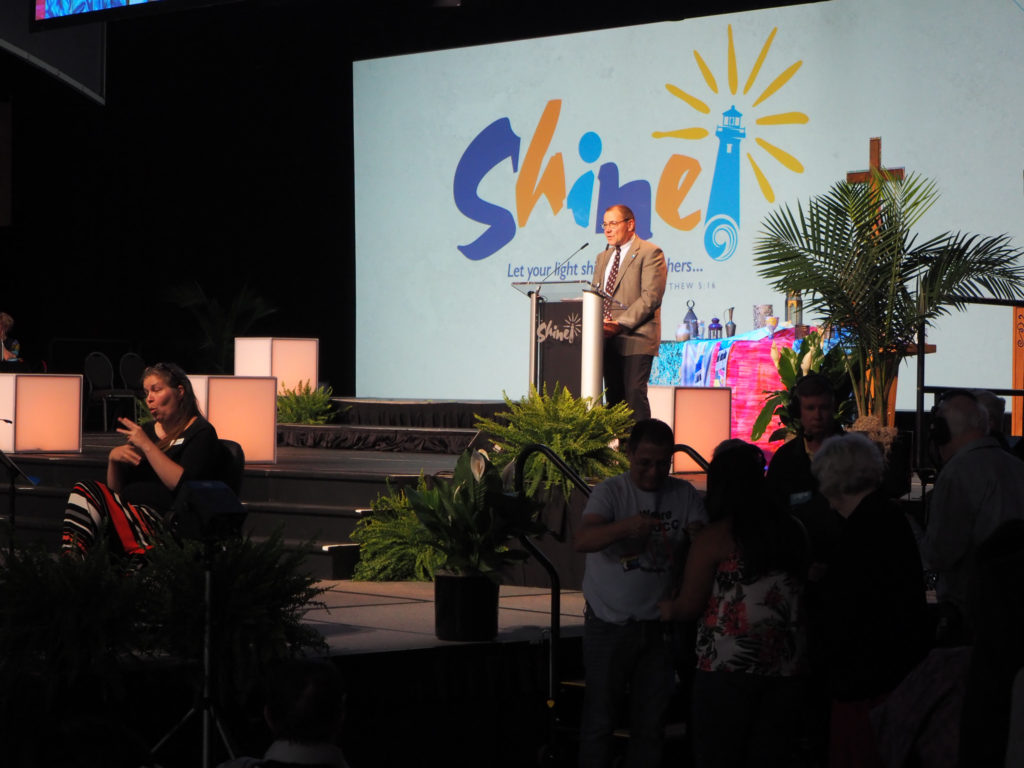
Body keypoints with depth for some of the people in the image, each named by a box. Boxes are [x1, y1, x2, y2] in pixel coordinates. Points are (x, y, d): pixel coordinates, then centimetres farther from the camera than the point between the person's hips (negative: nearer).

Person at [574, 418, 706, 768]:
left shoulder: (685, 495, 3)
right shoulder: (611, 492, -8)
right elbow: (582, 540, -22)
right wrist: (626, 527, -40)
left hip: (659, 625, 3)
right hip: (609, 624, -3)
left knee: (651, 722, 11)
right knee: (599, 717, 2)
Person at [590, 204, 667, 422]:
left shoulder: (650, 253, -2)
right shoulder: (603, 257, 22)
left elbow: (651, 297, -12)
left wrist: (621, 324, -19)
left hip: (636, 338, -7)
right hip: (608, 340, 7)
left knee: (634, 393, -15)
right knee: (613, 397, 3)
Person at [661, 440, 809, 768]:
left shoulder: (714, 537, -7)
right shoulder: (793, 531, 6)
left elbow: (690, 605, -4)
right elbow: (806, 591, 12)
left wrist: (668, 609, 17)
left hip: (728, 667, -4)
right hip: (787, 667, 4)